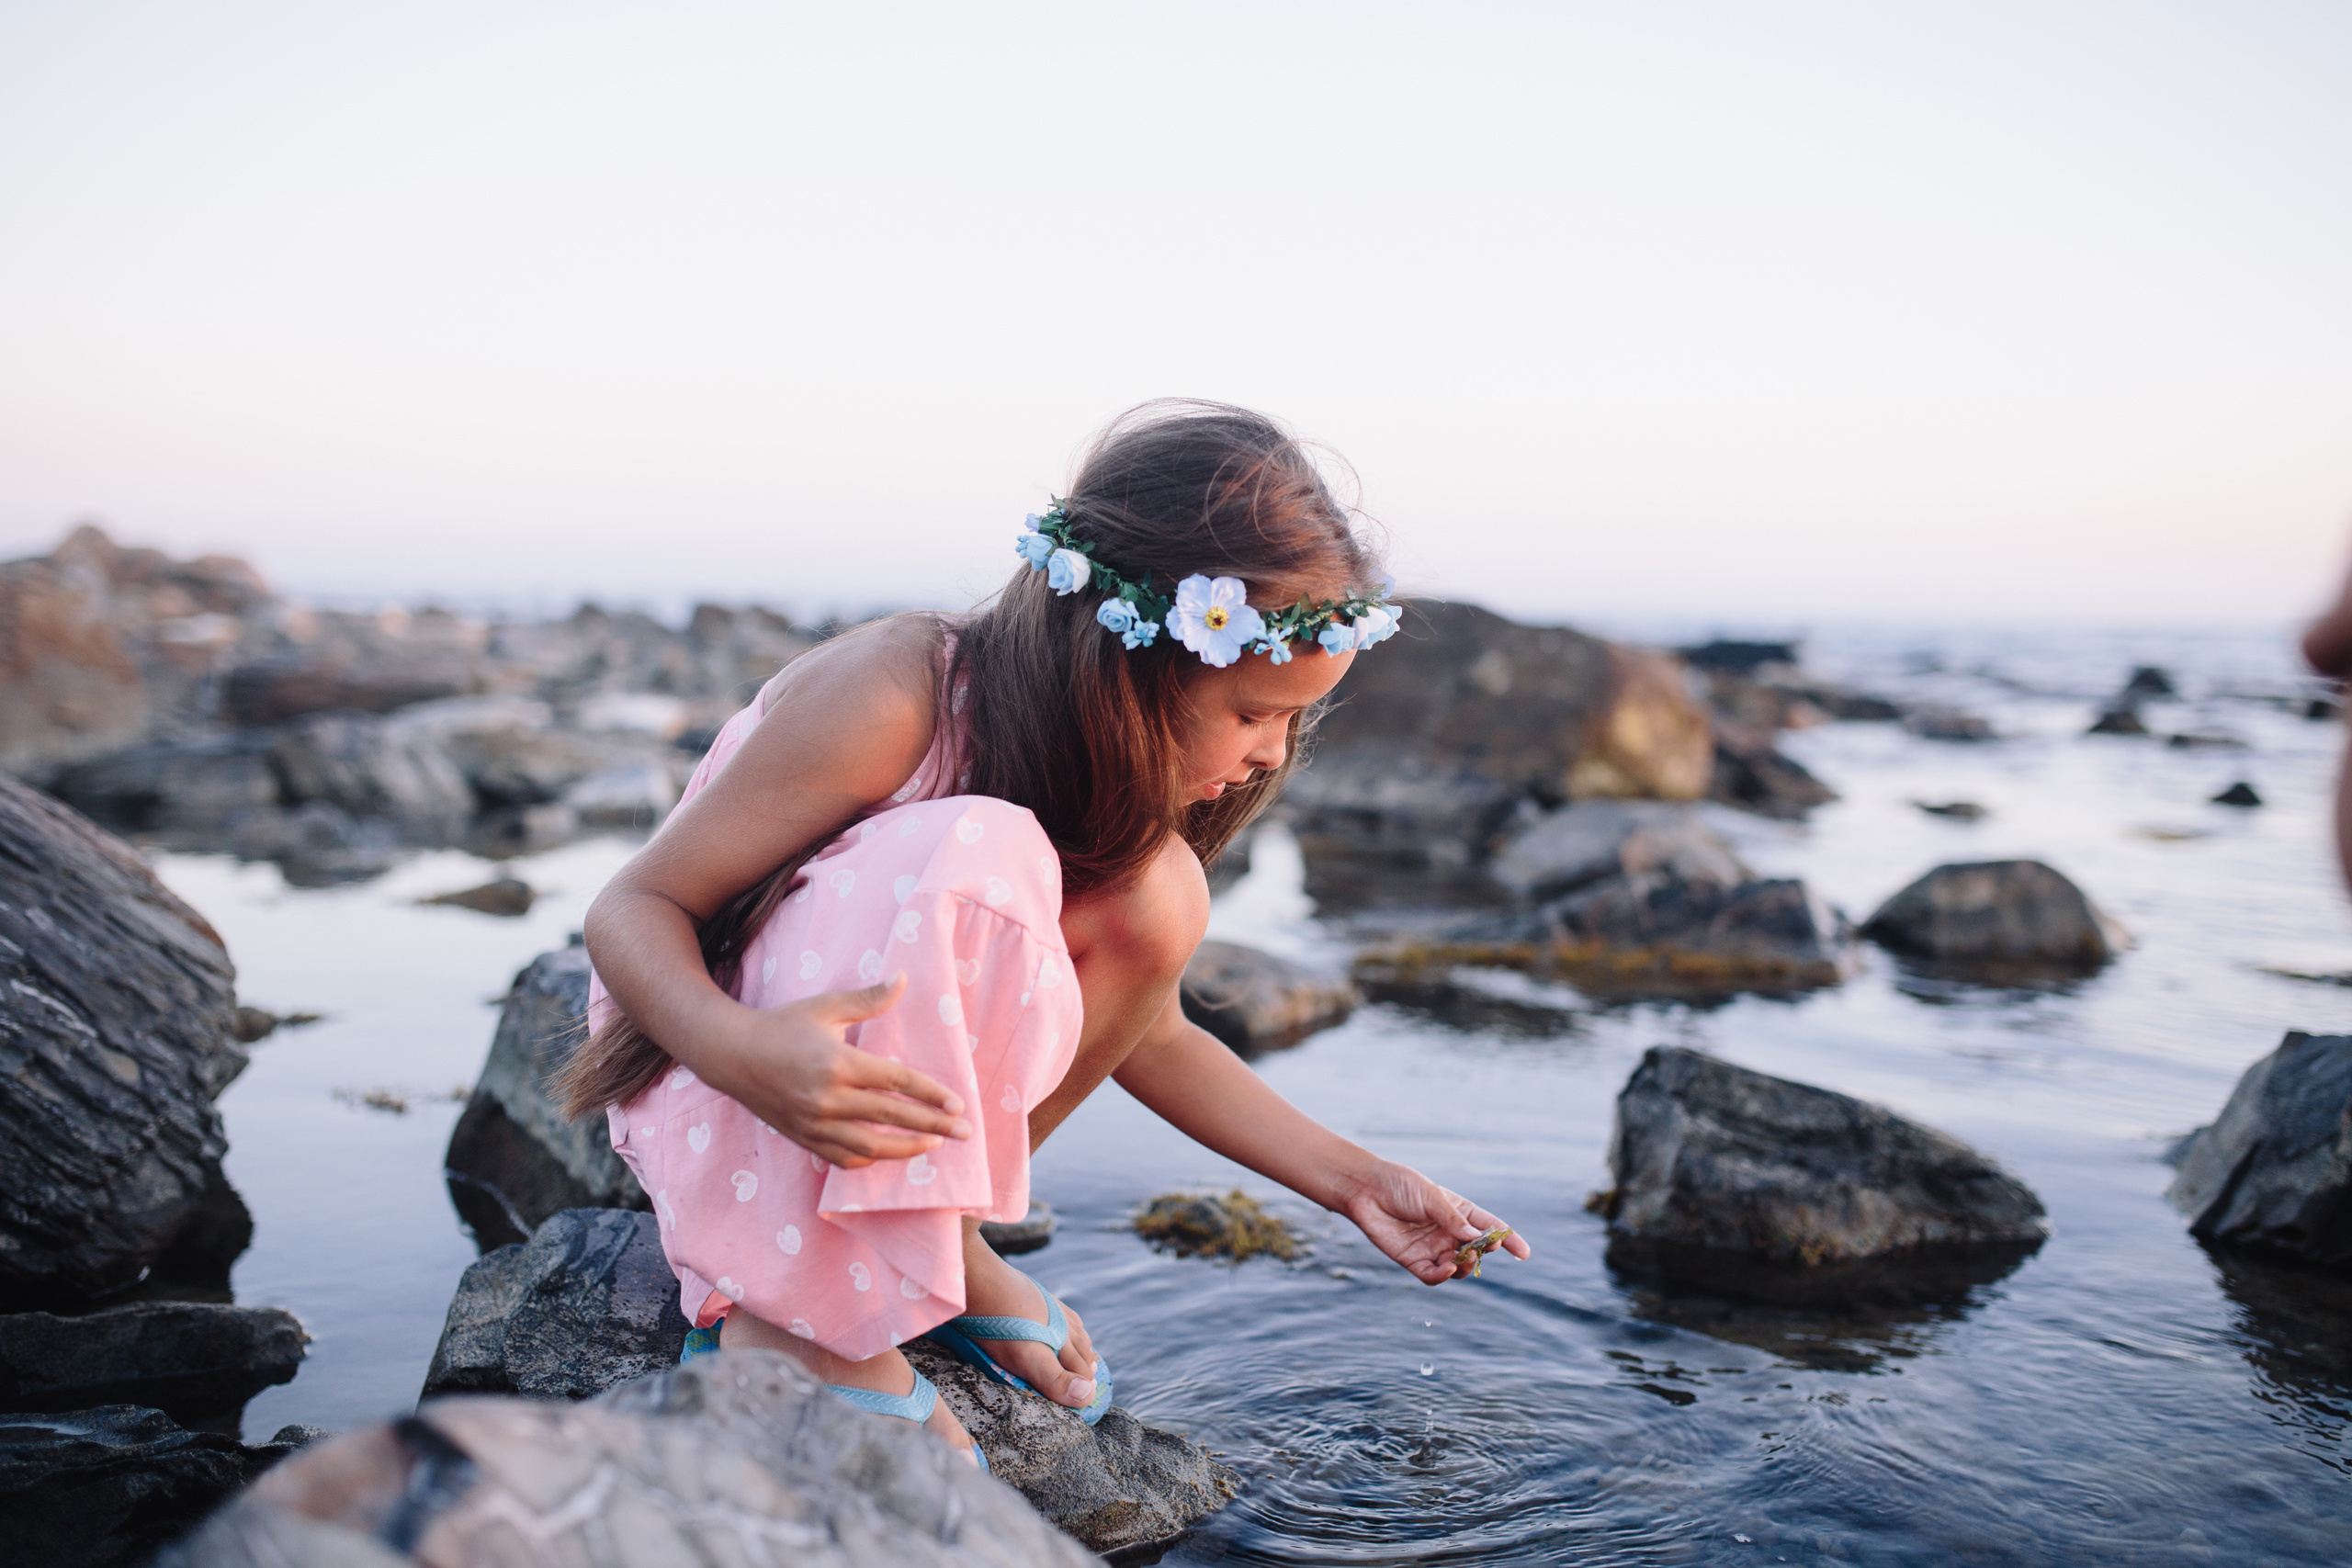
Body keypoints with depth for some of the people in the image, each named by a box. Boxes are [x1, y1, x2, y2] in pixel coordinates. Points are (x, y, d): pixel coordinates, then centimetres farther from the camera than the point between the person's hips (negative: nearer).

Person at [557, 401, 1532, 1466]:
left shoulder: (1119, 759, -5)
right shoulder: (888, 697, -27)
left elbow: (1146, 1032, 6)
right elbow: (632, 908, -23)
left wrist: (1355, 1181, 1)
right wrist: (739, 1052, -45)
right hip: (696, 1067, -6)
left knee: (1158, 893, -19)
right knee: (975, 853, -35)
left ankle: (942, 1236, -4)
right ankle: (794, 1313, -24)